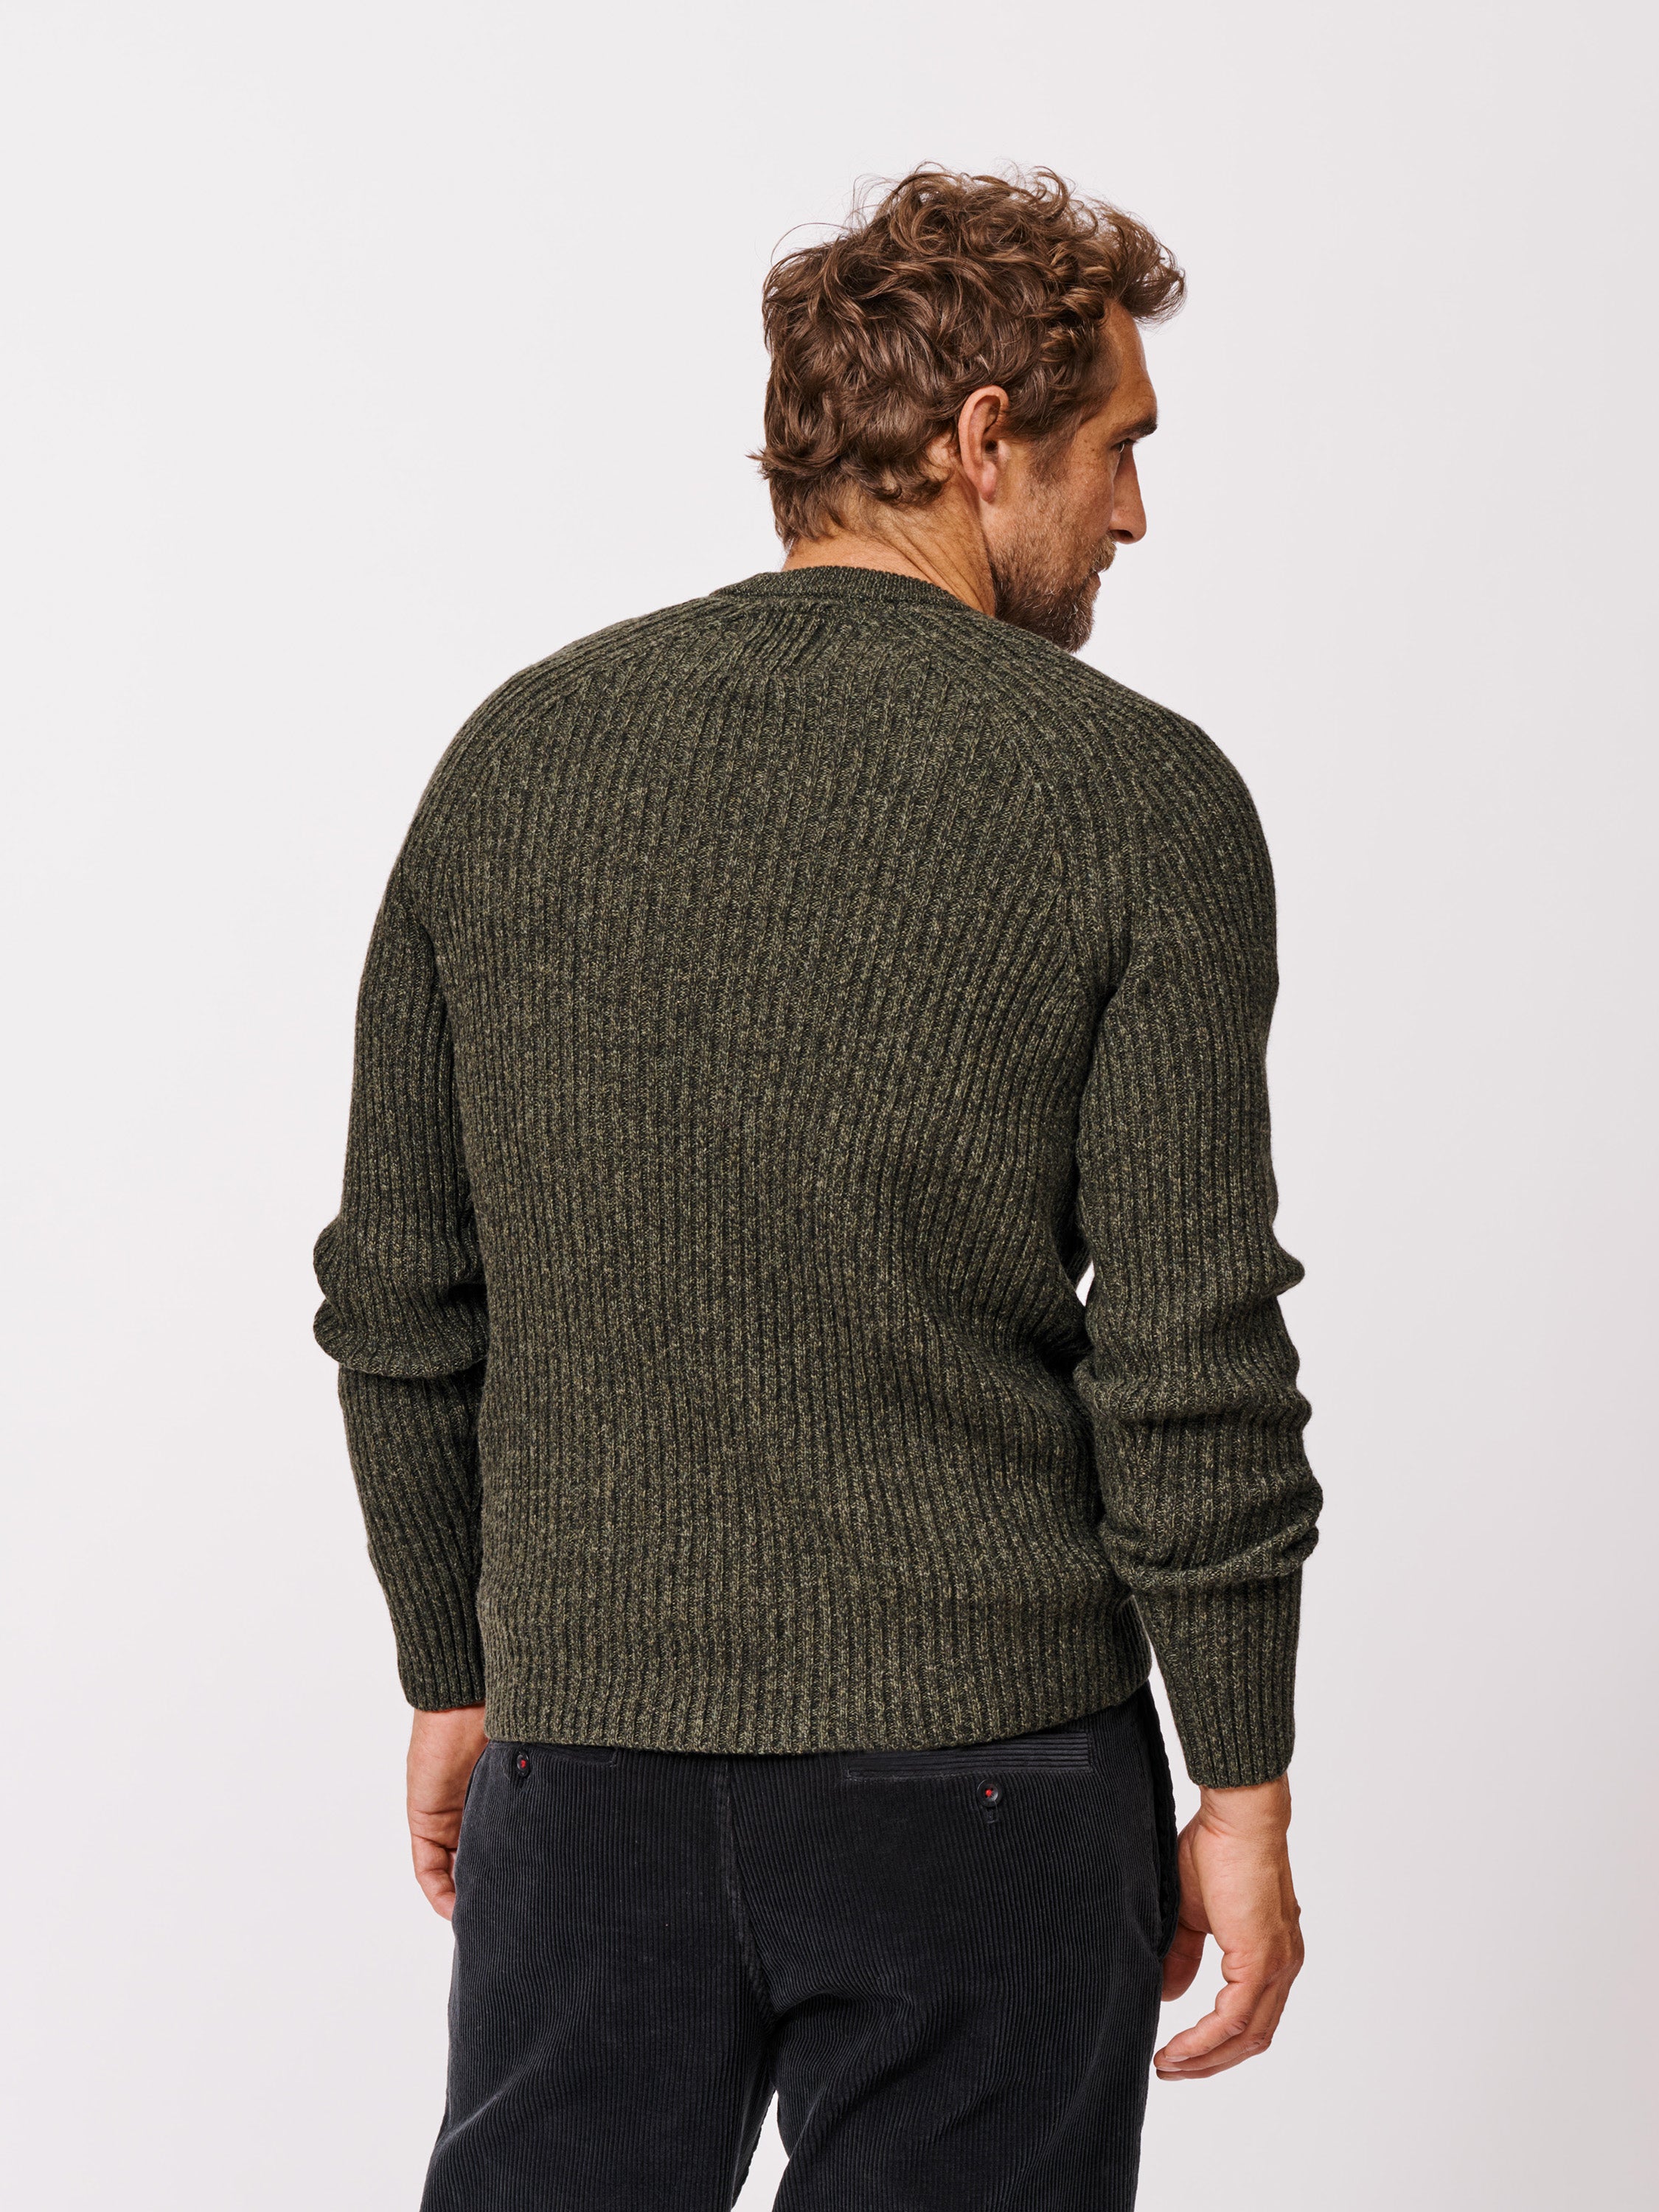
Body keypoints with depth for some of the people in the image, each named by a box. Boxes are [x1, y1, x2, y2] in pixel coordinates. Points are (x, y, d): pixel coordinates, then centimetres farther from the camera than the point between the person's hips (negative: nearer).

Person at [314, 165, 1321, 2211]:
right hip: (978, 1758, -3)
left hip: (588, 1742, 3)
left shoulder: (517, 757, 3)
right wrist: (1242, 1798, -2)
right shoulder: (1136, 799, -8)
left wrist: (454, 1673, 17)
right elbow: (1189, 1360, -11)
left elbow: (400, 1297, 6)